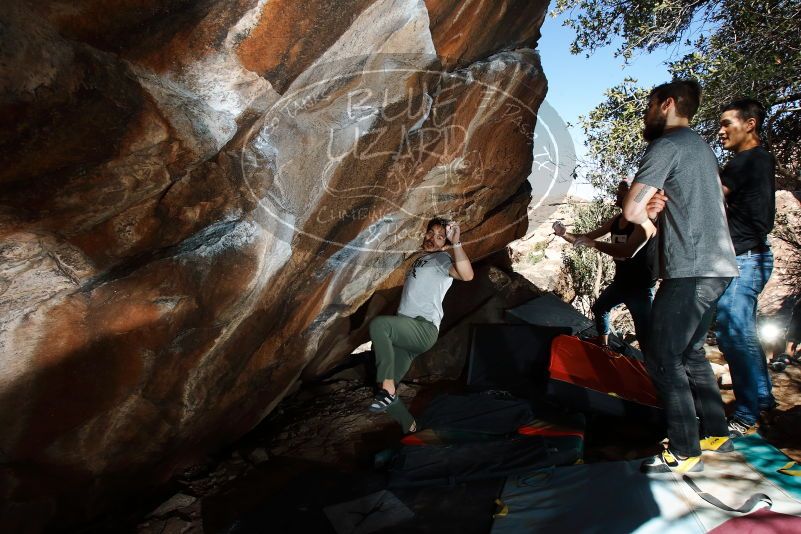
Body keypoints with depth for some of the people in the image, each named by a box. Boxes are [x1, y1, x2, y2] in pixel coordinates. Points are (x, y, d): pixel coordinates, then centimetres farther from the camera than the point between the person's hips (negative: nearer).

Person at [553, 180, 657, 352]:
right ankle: (603, 347, 46)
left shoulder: (643, 222, -20)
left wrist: (593, 244, -37)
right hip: (620, 282, 9)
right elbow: (586, 238, 6)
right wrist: (564, 234, -11)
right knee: (599, 308, 27)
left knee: (644, 335, -12)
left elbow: (629, 251, -36)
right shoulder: (616, 220, 4)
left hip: (641, 287, -9)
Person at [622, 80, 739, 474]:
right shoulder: (701, 146, 20)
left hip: (691, 270, -10)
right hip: (719, 267, 10)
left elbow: (631, 210, -17)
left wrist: (649, 213, 7)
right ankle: (715, 433, 29)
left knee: (663, 359, -4)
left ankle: (685, 452, 4)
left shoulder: (666, 146, -9)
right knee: (691, 353, 18)